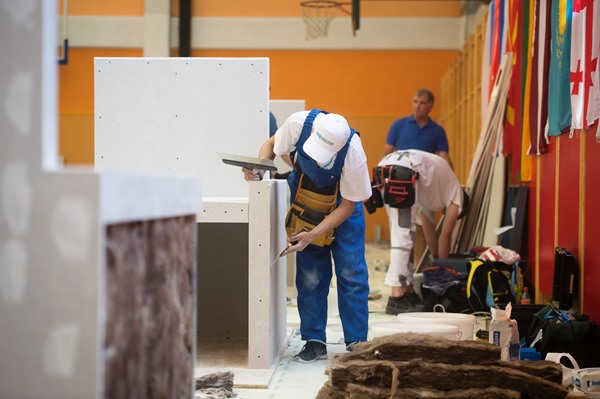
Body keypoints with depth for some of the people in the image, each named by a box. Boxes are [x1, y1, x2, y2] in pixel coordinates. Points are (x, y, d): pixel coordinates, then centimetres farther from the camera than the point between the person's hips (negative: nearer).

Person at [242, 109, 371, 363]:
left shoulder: (353, 155, -35)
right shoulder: (300, 122, -30)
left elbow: (347, 206, -22)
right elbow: (271, 144, -7)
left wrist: (313, 235, -29)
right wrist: (259, 169, -27)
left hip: (342, 205, -2)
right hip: (304, 198, 2)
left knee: (351, 273, -6)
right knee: (310, 275, 0)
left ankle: (357, 343, 3)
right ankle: (314, 342, 8)